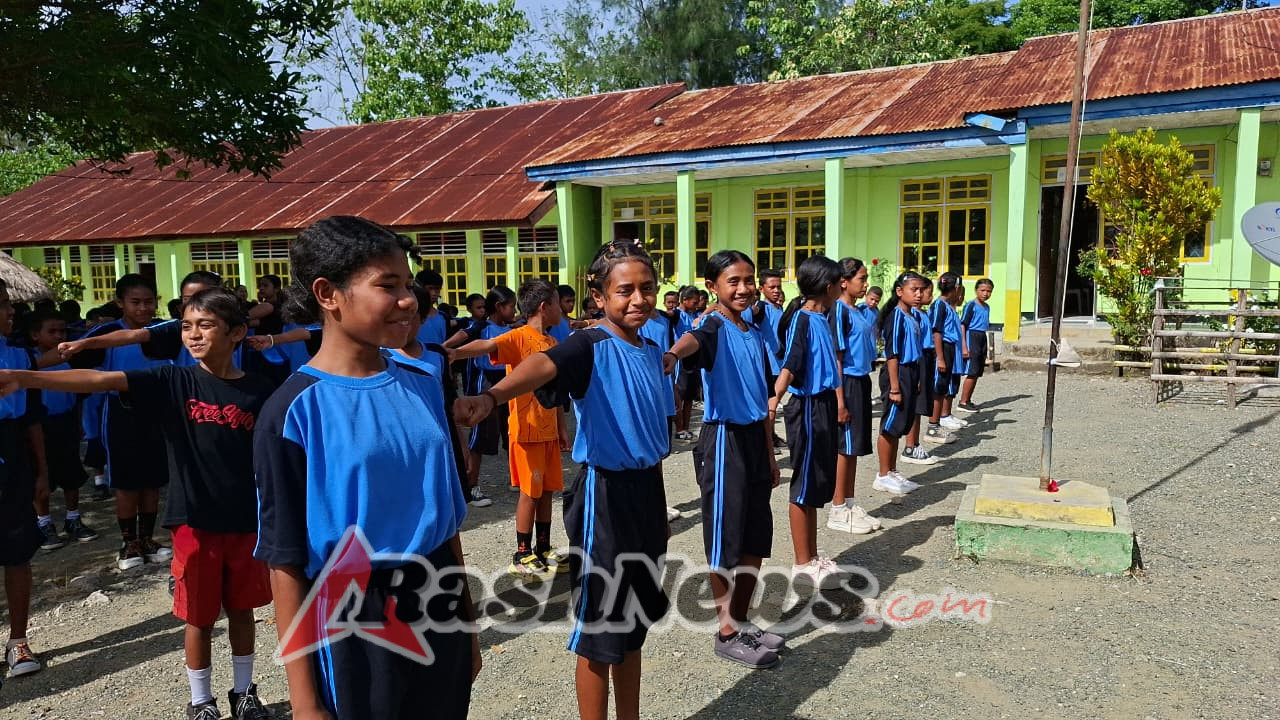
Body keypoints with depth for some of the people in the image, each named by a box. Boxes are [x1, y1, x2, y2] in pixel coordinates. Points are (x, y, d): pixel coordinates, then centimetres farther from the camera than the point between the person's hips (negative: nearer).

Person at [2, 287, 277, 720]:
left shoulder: (259, 392, -5)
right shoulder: (173, 381, -5)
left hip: (246, 524, 1)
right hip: (194, 523, 0)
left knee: (241, 611, 16)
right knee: (200, 618, 11)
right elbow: (101, 380, -16)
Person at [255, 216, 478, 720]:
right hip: (350, 621, -5)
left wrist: (465, 620, 14)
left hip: (436, 605, 5)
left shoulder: (423, 387, 2)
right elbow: (286, 563, -11)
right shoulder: (294, 411, -14)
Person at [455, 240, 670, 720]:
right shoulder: (590, 347, -15)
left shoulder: (652, 353, 7)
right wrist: (491, 397, -58)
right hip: (604, 494, -7)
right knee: (600, 633, 6)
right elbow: (543, 366, -38)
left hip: (647, 491, 7)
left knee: (634, 624, 20)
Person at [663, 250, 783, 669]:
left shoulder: (756, 333, 12)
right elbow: (693, 340, -38)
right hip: (724, 439, -8)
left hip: (754, 438, 8)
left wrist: (770, 454, 19)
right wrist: (671, 355, -62)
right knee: (726, 540, 1)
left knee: (756, 539, 14)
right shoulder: (715, 328, -12)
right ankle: (727, 633, 16)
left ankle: (741, 622, 30)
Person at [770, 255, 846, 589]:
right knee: (805, 486, 1)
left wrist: (838, 402, 27)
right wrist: (774, 400, -43)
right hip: (808, 408, -9)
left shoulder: (822, 319, 11)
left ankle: (812, 556, 28)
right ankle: (802, 564, 12)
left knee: (819, 484, 16)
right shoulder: (802, 319, -15)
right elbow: (789, 366, -27)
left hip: (824, 406, 9)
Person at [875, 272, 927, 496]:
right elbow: (892, 354, -18)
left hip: (910, 373, 9)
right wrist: (894, 387, -20)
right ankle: (883, 476, 9)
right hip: (898, 373, -9)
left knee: (899, 427, 15)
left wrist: (917, 381, 17)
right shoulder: (896, 316, -15)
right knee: (891, 426, -1)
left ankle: (892, 472, 25)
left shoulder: (913, 317, 11)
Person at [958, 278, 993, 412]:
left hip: (982, 338, 8)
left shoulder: (986, 307, 14)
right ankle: (962, 402, -4)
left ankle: (968, 400, 17)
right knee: (972, 373, -9)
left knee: (977, 373, 9)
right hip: (972, 337, -8)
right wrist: (964, 346, -20)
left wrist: (985, 349, 22)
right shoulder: (971, 305, -10)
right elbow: (963, 326, -13)